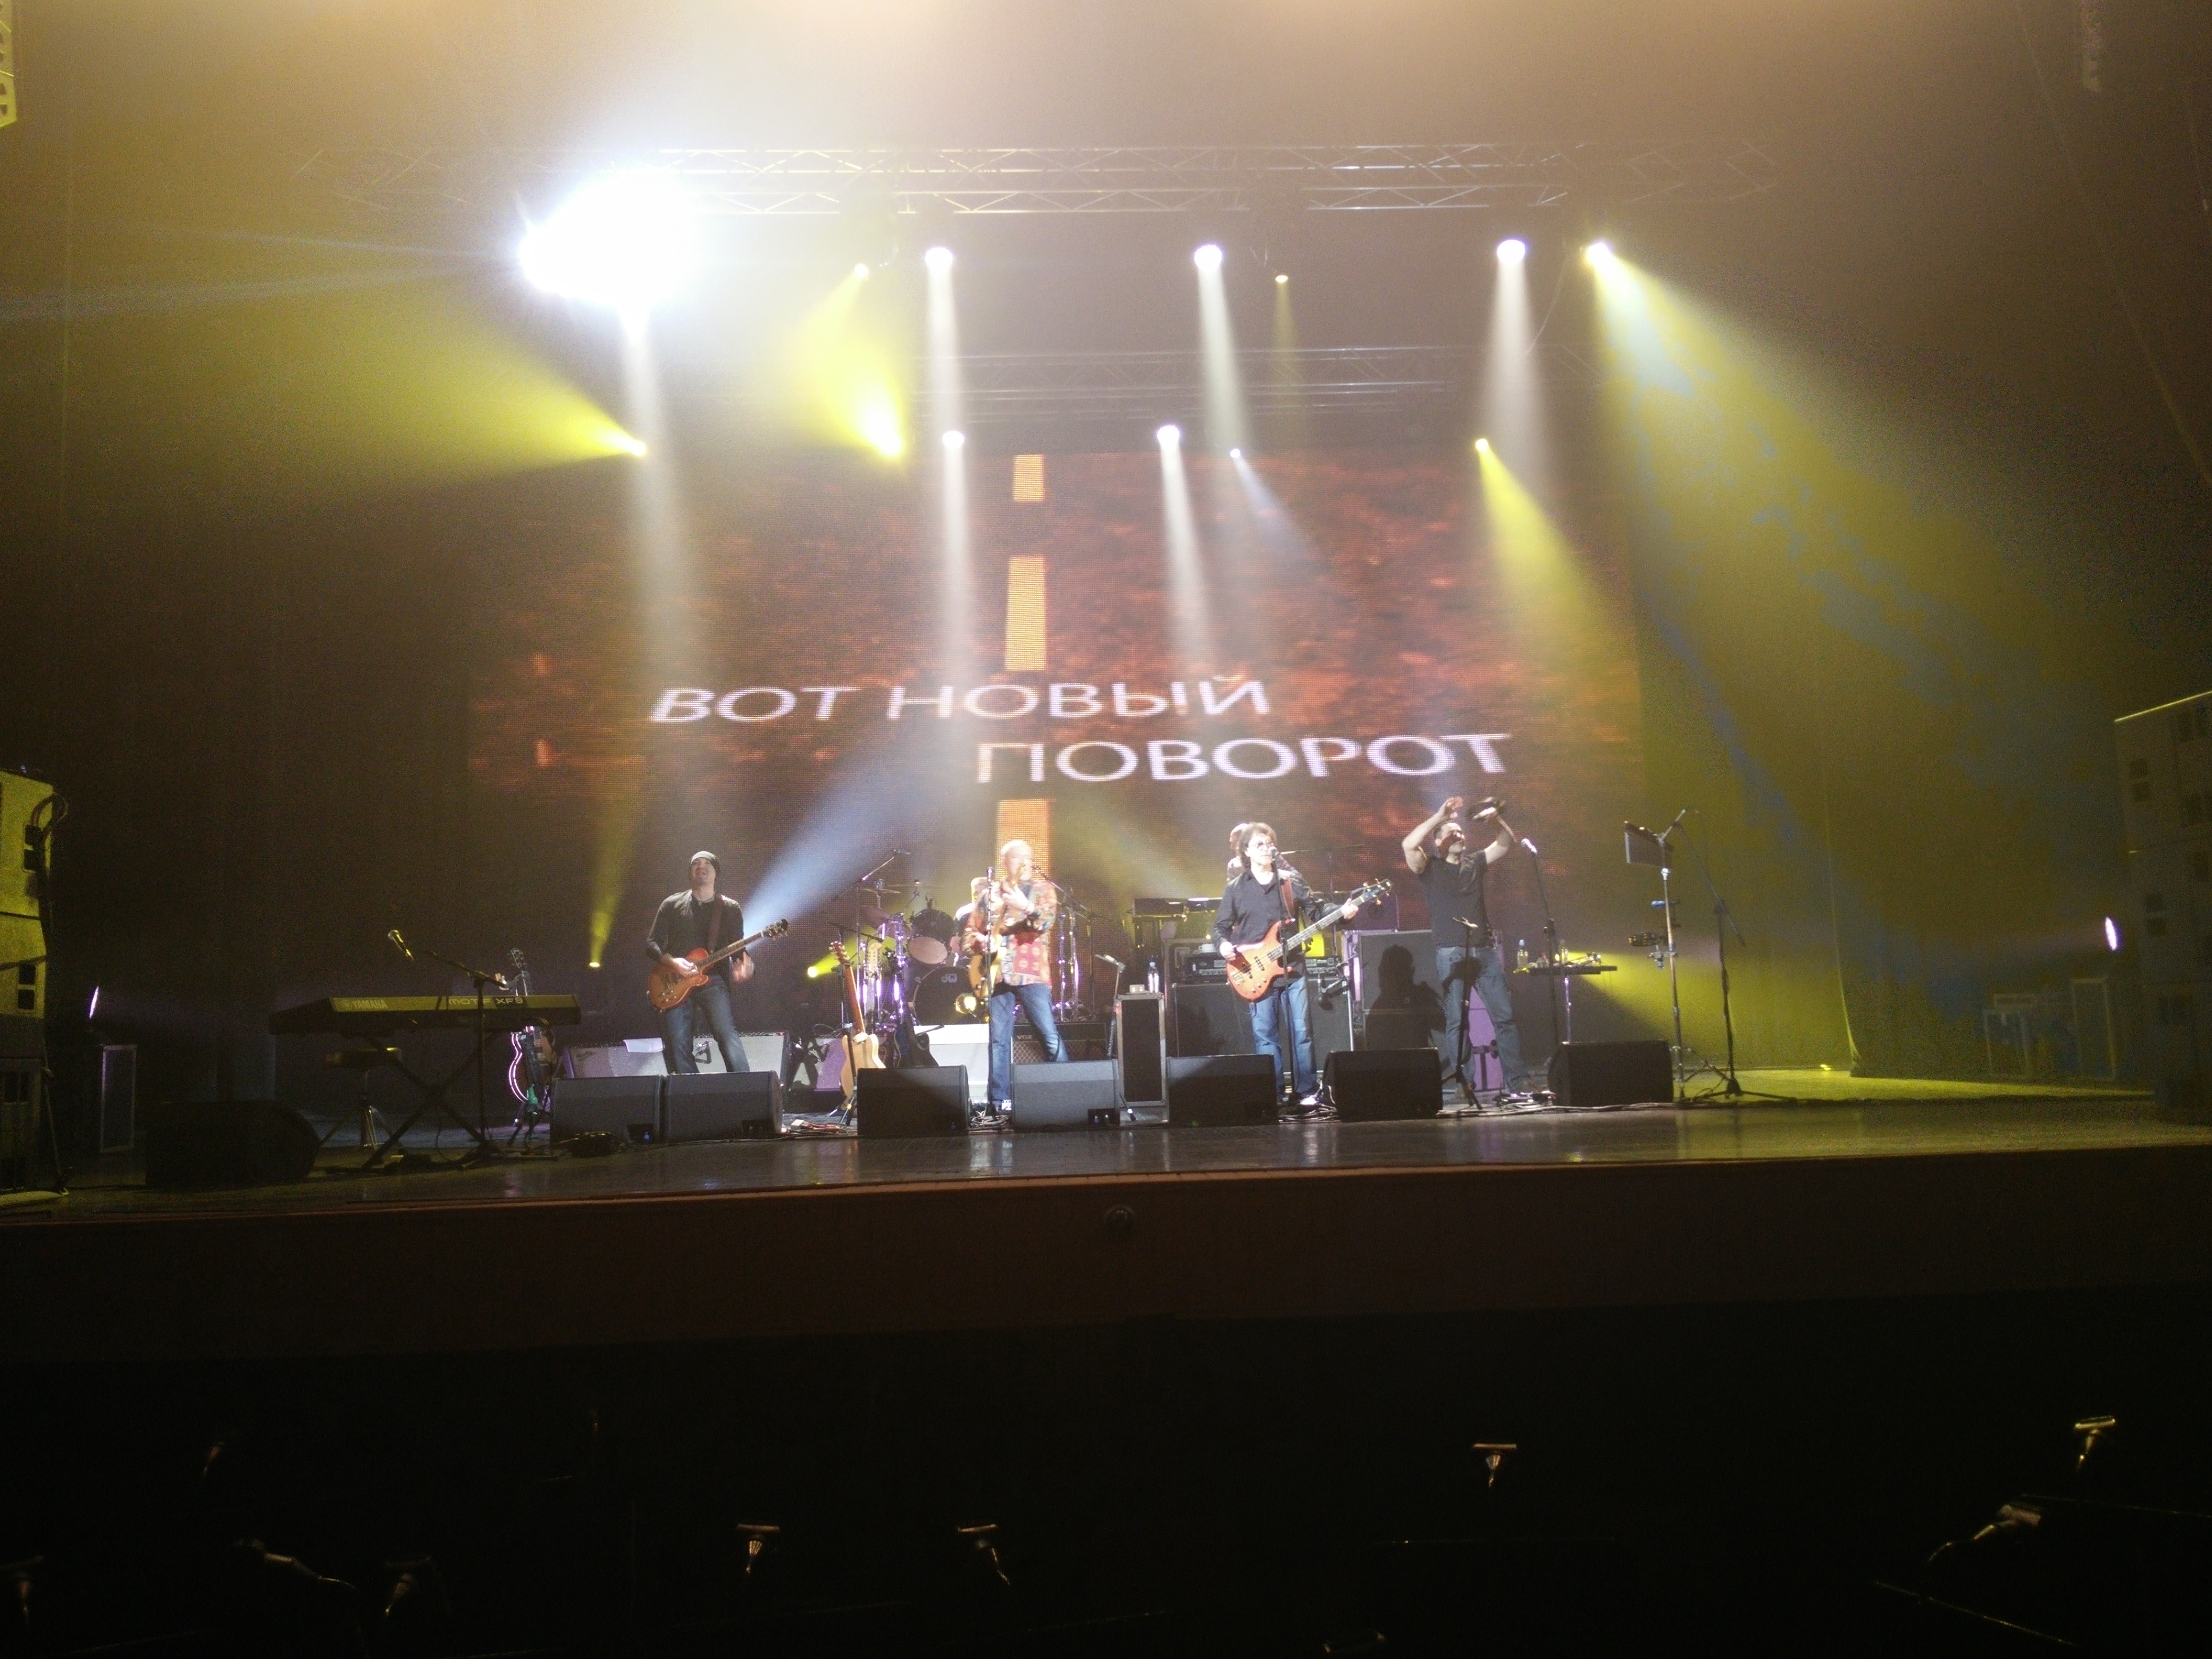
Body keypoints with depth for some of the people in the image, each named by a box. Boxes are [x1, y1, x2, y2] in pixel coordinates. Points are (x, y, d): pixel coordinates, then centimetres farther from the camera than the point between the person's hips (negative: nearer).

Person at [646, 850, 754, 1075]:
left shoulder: (731, 908, 11)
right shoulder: (672, 904, 11)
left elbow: (738, 947, 7)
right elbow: (651, 943, 8)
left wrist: (745, 964, -18)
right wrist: (673, 962, -12)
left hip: (712, 980, -2)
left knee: (727, 1034, -23)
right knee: (677, 1047, -4)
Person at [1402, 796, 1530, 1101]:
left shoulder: (1475, 863, 17)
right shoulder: (1430, 868, 5)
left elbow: (1507, 843, 17)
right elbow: (1409, 845, -14)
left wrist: (1496, 820, -3)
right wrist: (1440, 815, -17)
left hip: (1486, 950, 4)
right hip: (1451, 954, -4)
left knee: (1505, 1016, -1)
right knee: (1456, 1021, -6)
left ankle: (1518, 1081, 1)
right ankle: (1462, 1084, -4)